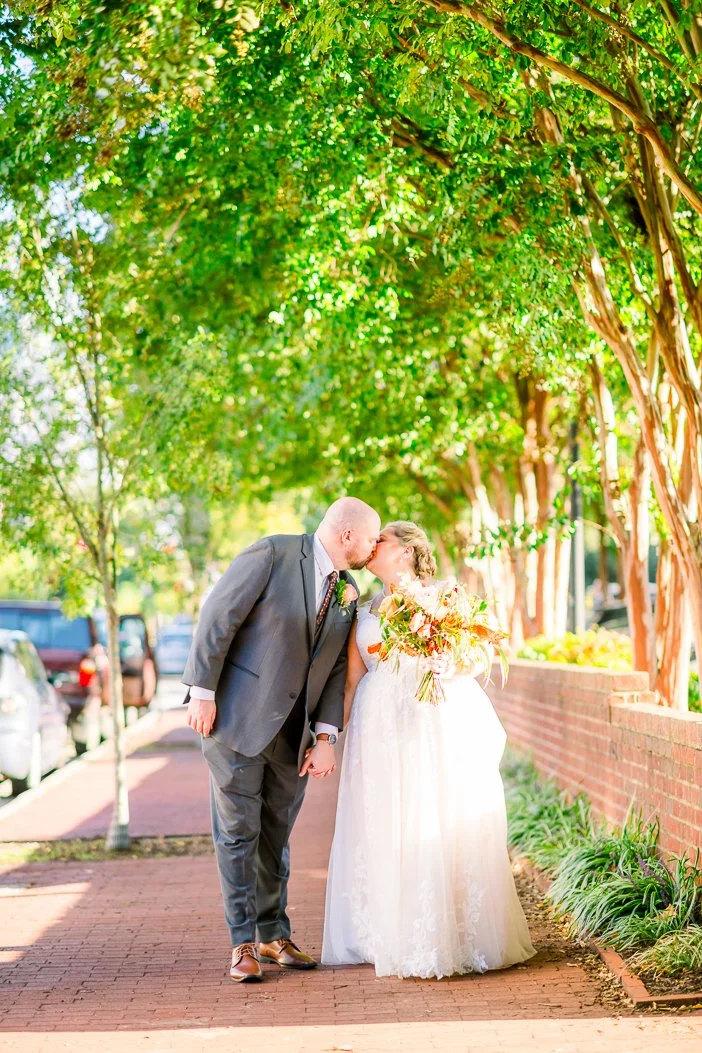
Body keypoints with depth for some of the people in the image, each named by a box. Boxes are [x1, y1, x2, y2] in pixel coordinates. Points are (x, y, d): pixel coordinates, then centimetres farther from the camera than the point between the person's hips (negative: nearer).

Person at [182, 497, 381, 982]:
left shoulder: (348, 592, 7)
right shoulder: (273, 554, -13)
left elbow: (336, 668, 7)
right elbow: (217, 617, -13)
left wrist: (326, 737, -2)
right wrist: (202, 692, -15)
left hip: (293, 732, 6)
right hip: (237, 719, -6)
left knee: (276, 834, 13)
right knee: (238, 833, 0)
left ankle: (274, 935, 25)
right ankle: (243, 942, 8)